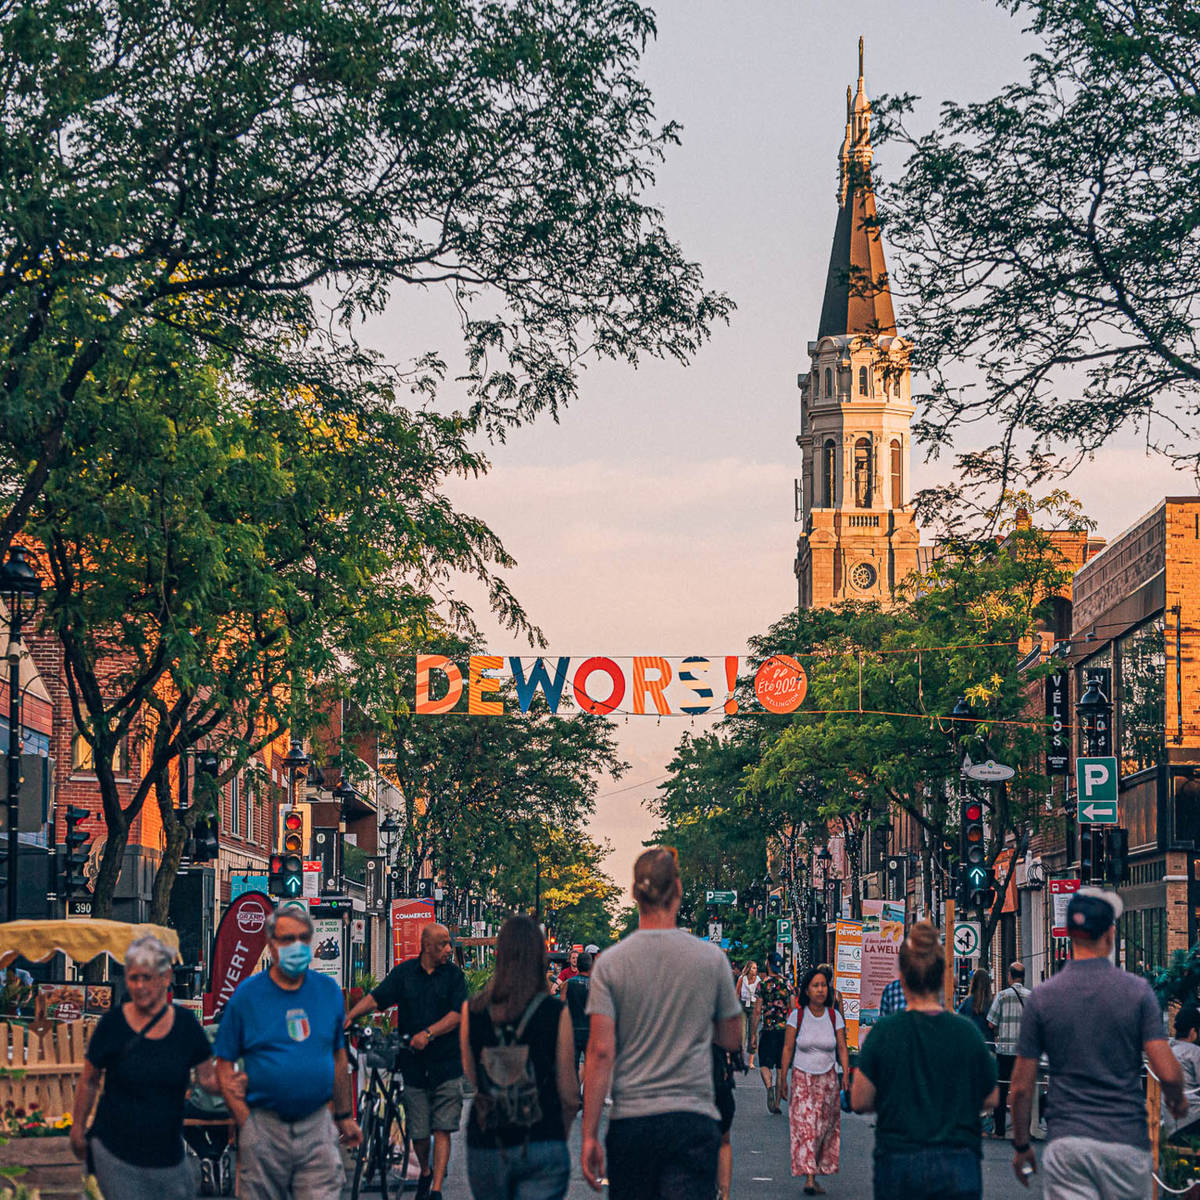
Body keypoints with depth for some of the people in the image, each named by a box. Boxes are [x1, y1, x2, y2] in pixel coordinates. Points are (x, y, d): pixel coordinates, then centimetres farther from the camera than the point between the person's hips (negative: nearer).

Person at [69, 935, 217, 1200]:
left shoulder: (185, 1024, -1)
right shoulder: (113, 1023, -7)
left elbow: (208, 1078, 6)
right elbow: (89, 1081, 4)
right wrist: (78, 1129, 7)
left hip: (167, 1150, 3)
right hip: (115, 1152, -2)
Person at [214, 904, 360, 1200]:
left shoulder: (329, 991, 7)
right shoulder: (246, 995, -2)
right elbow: (224, 1065, -2)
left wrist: (344, 1116, 16)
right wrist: (246, 1123, -9)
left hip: (317, 1125, 2)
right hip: (264, 1128, -2)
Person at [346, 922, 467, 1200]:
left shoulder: (454, 975, 1)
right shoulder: (404, 972, 5)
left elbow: (458, 1014, -8)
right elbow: (377, 997, -1)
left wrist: (428, 1034, -20)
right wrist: (350, 1016, -17)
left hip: (446, 1064, -1)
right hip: (413, 1063, 1)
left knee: (442, 1129, -7)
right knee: (418, 1131, 6)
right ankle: (425, 1172, 33)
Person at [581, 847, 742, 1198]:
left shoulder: (610, 963, -2)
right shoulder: (711, 958, 0)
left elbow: (600, 1051, -6)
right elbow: (732, 1039, 11)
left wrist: (590, 1136, -3)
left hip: (630, 1120, 1)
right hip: (693, 1117, -1)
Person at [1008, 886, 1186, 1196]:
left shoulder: (1042, 996, 0)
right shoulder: (1137, 990, -3)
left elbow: (1021, 1086, 2)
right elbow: (1168, 1073, -7)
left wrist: (1021, 1146, 15)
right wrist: (1177, 1100, 16)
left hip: (1066, 1143, 0)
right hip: (1127, 1142, 0)